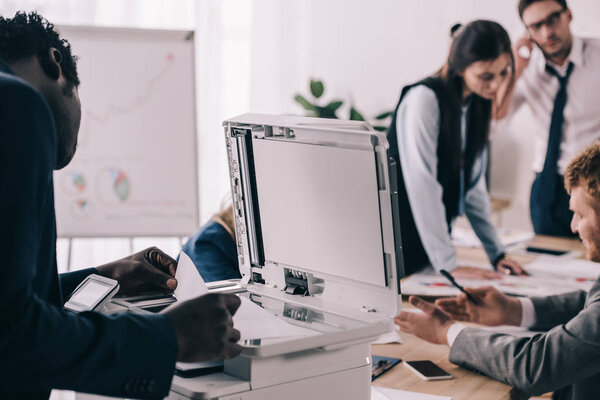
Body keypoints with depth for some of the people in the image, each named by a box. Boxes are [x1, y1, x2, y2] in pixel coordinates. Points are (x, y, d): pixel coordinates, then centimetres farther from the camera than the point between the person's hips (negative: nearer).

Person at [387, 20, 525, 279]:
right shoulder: (424, 99, -19)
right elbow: (422, 185, -25)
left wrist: (496, 253, 6)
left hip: (430, 243, 7)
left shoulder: (476, 105, 6)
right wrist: (449, 265, -26)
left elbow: (473, 184, 10)